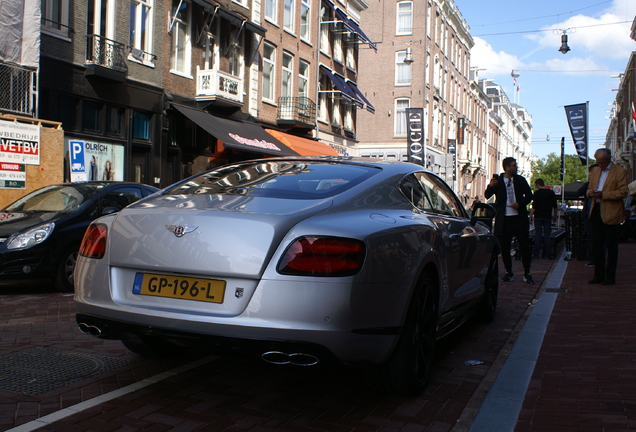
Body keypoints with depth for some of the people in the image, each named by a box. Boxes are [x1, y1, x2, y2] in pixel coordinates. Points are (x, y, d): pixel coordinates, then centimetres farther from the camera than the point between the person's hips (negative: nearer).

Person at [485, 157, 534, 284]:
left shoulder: (520, 180, 7)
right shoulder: (497, 180, 2)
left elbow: (529, 196, 9)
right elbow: (487, 195, -3)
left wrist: (520, 203, -9)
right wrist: (490, 186, -24)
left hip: (519, 218, 1)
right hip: (504, 219, -1)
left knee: (525, 245, -1)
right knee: (504, 247, 3)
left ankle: (527, 274, 8)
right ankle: (509, 273, 17)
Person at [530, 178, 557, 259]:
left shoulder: (537, 193, -7)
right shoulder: (551, 193, 5)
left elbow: (534, 206, -11)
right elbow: (555, 206, 8)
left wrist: (531, 215, -3)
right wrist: (554, 216, 17)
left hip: (538, 216, -3)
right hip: (548, 217, 3)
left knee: (538, 234, 0)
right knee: (547, 235, 5)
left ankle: (536, 253, -1)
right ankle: (548, 254, 4)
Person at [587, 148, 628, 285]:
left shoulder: (620, 171, -6)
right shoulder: (595, 171, 14)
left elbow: (623, 192, -12)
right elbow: (590, 188, 21)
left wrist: (603, 194, -20)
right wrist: (590, 192, -4)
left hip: (611, 213, -6)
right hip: (596, 212, 6)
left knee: (611, 247, 2)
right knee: (596, 245, 9)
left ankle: (610, 277, 9)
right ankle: (599, 275, 17)